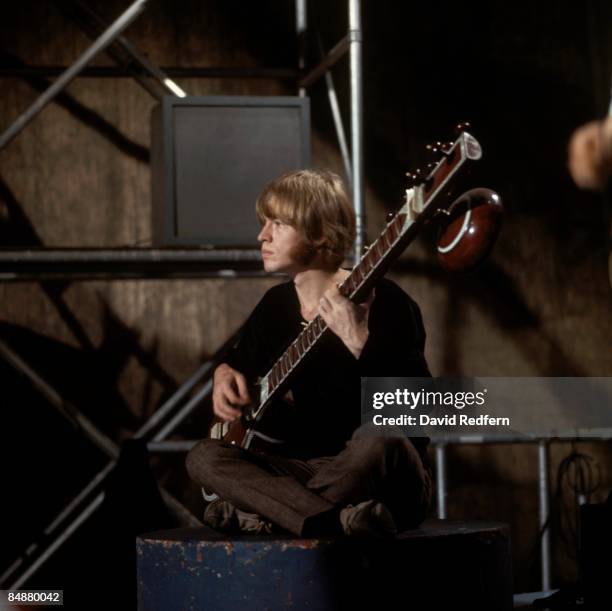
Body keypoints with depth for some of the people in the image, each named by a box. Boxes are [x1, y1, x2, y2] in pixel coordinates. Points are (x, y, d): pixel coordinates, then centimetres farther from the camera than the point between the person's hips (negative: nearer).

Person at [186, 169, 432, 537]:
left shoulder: (382, 302, -11)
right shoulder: (276, 306, 9)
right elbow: (236, 364, 29)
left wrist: (360, 343, -34)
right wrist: (225, 377, 5)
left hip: (388, 486, -6)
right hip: (304, 470, 6)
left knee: (379, 441, -39)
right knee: (204, 457, -17)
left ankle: (265, 515, -23)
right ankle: (337, 523, -33)